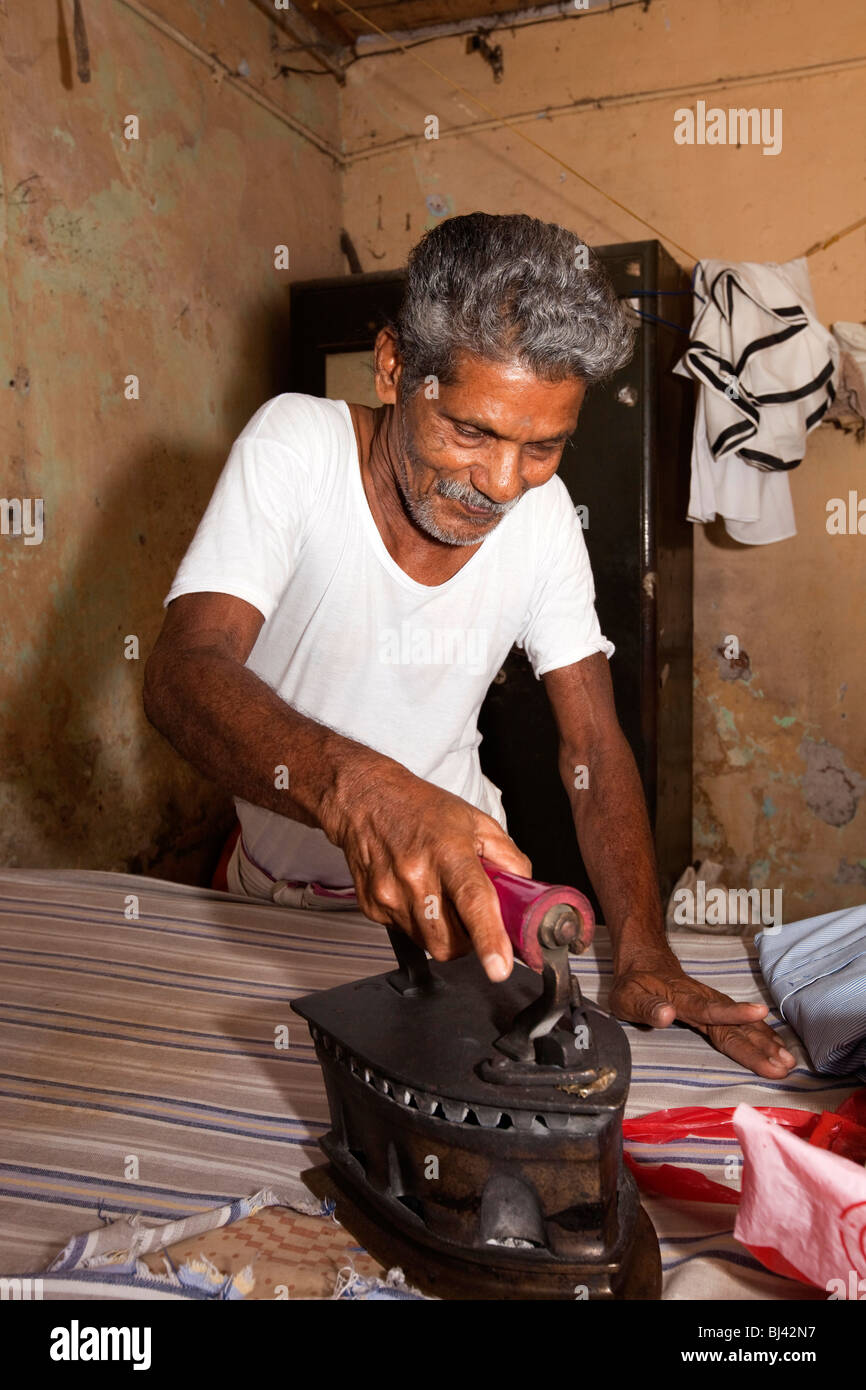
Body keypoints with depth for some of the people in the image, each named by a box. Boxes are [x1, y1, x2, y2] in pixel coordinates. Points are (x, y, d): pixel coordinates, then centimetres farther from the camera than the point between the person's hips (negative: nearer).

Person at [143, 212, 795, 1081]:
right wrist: (353, 787, -52)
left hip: (459, 881, 2)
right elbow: (180, 674, -32)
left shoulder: (543, 511, -10)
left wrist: (643, 953, -21)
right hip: (283, 889, -1)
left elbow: (593, 739, -7)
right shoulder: (295, 446, -20)